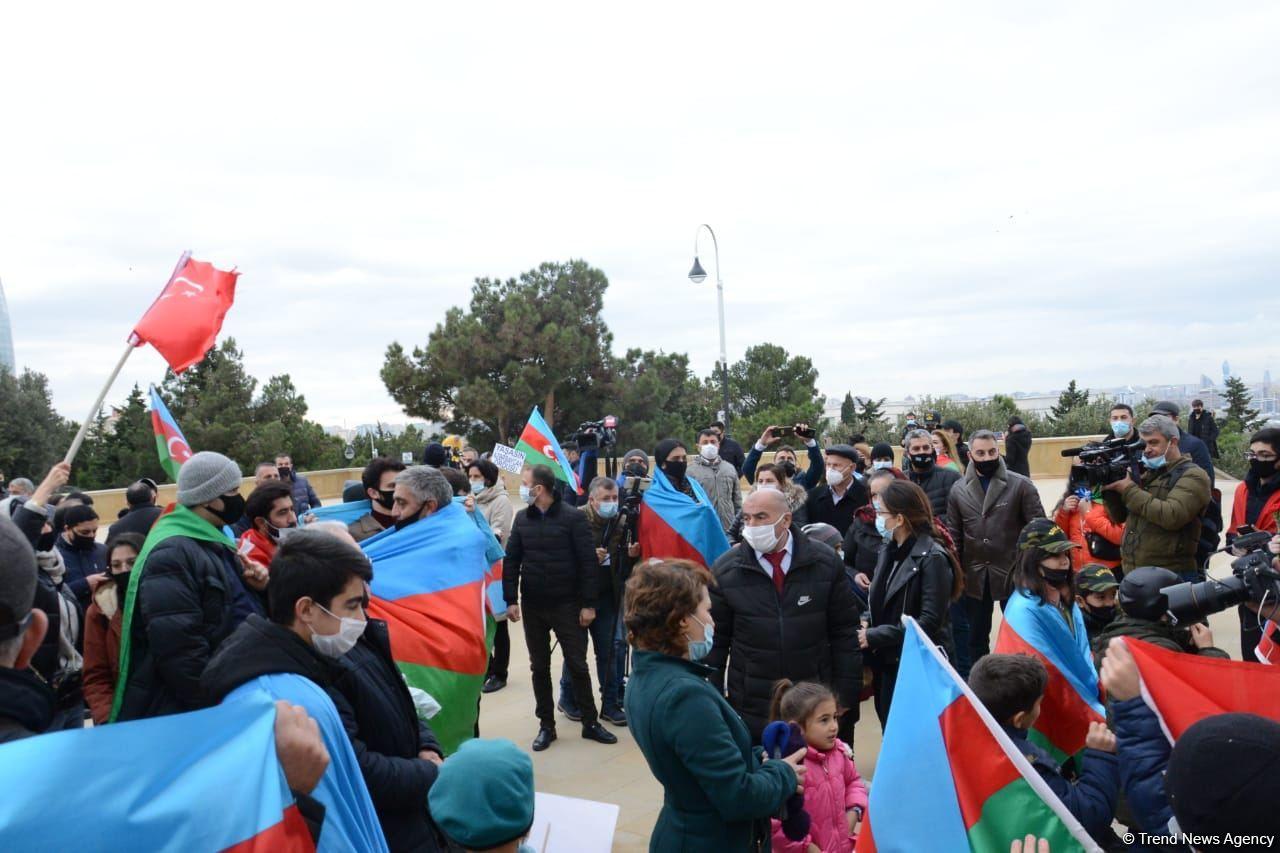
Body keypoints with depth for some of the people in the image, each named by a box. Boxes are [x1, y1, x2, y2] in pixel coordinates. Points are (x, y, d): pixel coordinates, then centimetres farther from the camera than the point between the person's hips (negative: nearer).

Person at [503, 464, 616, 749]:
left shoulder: (573, 517, -10)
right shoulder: (522, 518, 4)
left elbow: (588, 562, -10)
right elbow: (511, 561, 7)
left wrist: (589, 604, -13)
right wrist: (511, 600, 0)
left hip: (567, 606, -4)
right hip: (532, 606, 4)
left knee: (577, 665, 4)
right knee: (539, 667, 11)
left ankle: (590, 723, 20)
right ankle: (546, 725, 24)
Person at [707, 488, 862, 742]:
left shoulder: (826, 563, -3)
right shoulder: (725, 570, -4)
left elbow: (844, 633, 2)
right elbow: (716, 641, 2)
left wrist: (845, 696, 0)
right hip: (751, 706, 0)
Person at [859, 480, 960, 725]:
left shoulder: (932, 558, -16)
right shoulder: (889, 550, 7)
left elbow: (930, 621, -21)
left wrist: (874, 637, -19)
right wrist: (866, 626, -7)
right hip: (887, 663, 7)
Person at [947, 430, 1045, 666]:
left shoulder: (1021, 485, -7)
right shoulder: (959, 490, 2)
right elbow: (954, 535, 5)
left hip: (1013, 574, -3)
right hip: (975, 577, 3)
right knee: (976, 638, 15)